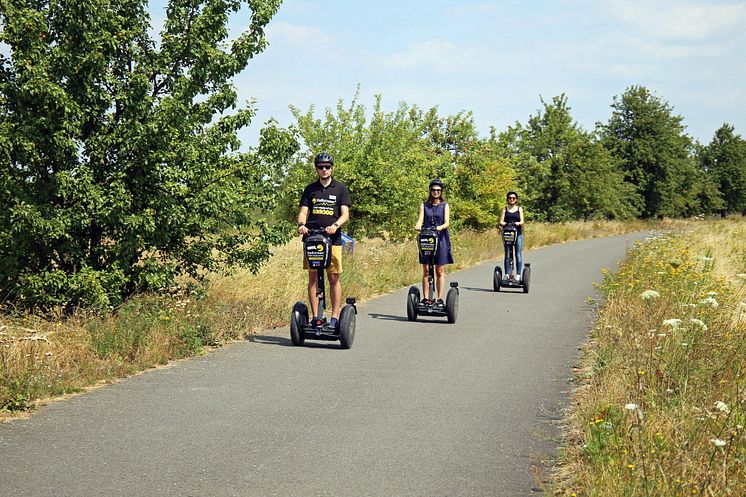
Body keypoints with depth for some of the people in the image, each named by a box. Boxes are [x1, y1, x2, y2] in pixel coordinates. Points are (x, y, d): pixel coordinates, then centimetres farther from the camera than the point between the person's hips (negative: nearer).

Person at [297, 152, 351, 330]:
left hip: (333, 239, -2)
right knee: (313, 278, 1)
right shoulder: (310, 189, 13)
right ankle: (315, 317, 6)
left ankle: (334, 317, 5)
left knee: (333, 278, -2)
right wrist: (301, 224, -15)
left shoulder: (340, 188, 7)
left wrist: (335, 226, -20)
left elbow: (345, 214, 0)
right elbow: (303, 211, 7)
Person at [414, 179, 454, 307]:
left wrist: (440, 227, -27)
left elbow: (447, 222, -5)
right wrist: (418, 226, -26)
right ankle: (425, 298, 4)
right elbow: (420, 219, -2)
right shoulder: (424, 205, 10)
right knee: (426, 271, 1)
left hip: (440, 239, -1)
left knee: (440, 271, 1)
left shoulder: (445, 206, 6)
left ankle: (440, 299, 5)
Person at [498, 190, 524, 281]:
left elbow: (522, 221, 1)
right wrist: (507, 223, -20)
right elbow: (501, 222, 2)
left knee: (518, 254, -4)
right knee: (507, 254, -4)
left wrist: (516, 223, -20)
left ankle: (518, 274, -2)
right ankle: (507, 274, -3)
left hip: (518, 233, 0)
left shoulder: (519, 209, 12)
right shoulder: (505, 209, 11)